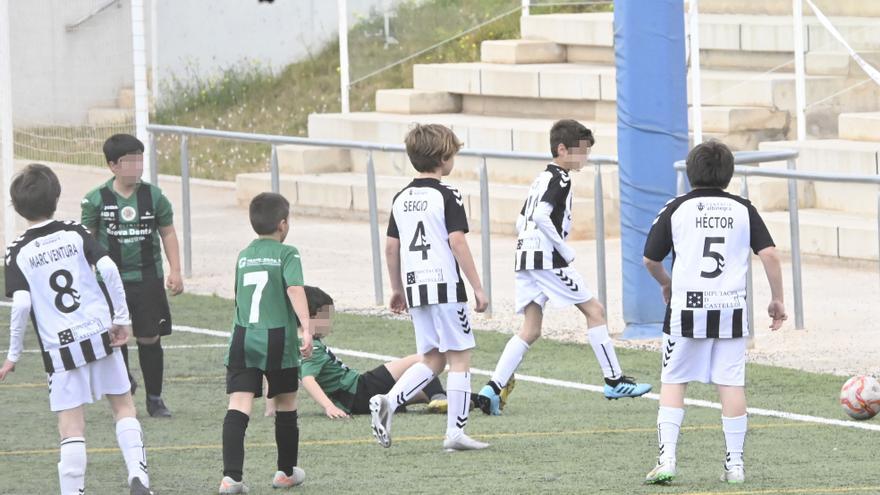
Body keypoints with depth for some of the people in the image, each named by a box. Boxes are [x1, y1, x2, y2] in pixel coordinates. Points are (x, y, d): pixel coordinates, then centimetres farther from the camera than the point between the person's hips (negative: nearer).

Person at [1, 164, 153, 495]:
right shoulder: (76, 234, 0)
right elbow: (109, 270, -11)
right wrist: (122, 317, -2)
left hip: (60, 348, -1)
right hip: (100, 336, 2)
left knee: (71, 428, 1)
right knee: (123, 405, 16)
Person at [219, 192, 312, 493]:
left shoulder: (243, 257, 16)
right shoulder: (286, 254, -1)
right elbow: (295, 289, -17)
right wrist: (306, 328, -24)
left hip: (242, 335, 3)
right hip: (278, 338, -3)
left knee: (238, 406, -6)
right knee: (286, 405, 16)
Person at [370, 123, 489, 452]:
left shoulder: (401, 199, 11)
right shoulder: (447, 196, -8)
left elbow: (391, 247, 13)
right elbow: (457, 242, -14)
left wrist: (397, 288, 24)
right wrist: (478, 288, -11)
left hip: (414, 288, 6)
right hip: (446, 287, -6)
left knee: (431, 360, 14)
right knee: (459, 357, 1)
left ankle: (388, 401, -7)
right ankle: (456, 432, -1)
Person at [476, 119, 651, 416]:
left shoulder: (541, 179, 21)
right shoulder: (559, 179, -8)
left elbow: (521, 222, 23)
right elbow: (542, 216, -22)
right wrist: (566, 251, -16)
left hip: (525, 257, 9)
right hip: (547, 259, -9)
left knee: (531, 329, 6)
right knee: (594, 310, 1)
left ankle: (492, 389, -7)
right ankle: (615, 382, 4)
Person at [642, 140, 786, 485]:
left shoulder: (677, 209, 2)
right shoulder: (743, 210, 5)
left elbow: (650, 259, 5)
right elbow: (769, 254, -3)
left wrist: (666, 284, 26)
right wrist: (777, 300, 8)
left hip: (686, 310, -1)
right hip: (731, 310, 1)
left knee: (673, 383, 5)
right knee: (732, 384, 5)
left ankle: (666, 459, -4)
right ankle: (735, 463, 7)